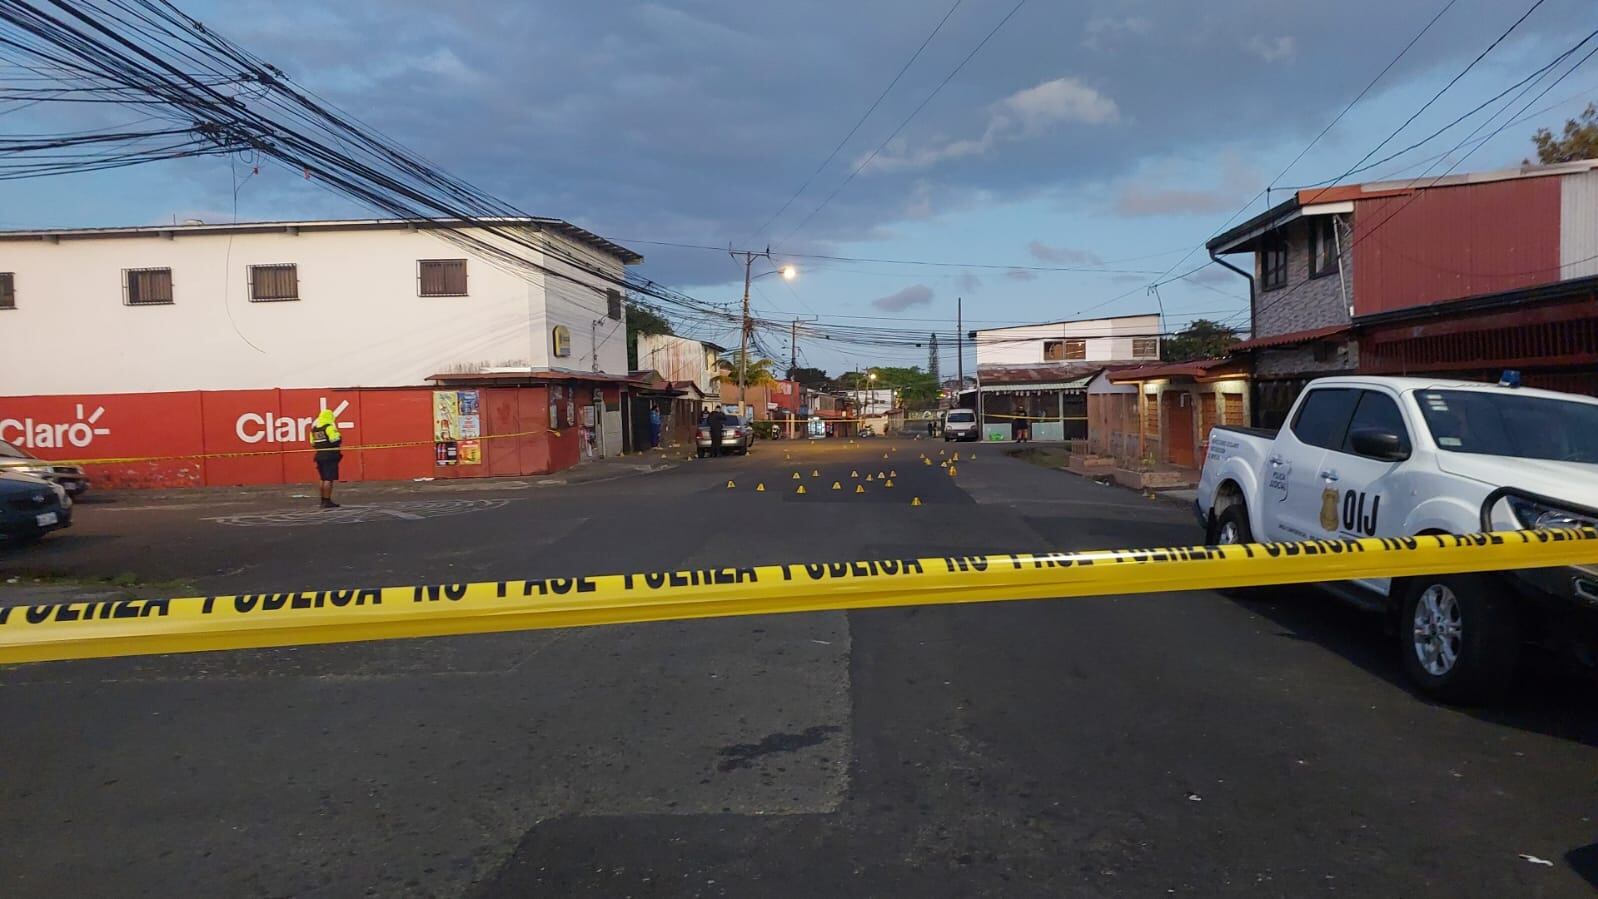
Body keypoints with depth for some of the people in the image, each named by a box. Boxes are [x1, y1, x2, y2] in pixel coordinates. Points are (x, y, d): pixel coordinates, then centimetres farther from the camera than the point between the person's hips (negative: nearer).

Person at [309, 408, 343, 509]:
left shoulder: (314, 428, 11)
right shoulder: (329, 426, -12)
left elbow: (313, 443, 14)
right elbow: (335, 440, -20)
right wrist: (337, 432, -2)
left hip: (320, 456, 8)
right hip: (330, 456, -8)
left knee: (324, 479, 16)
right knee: (329, 479, -6)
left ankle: (323, 500, 20)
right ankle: (327, 501, -8)